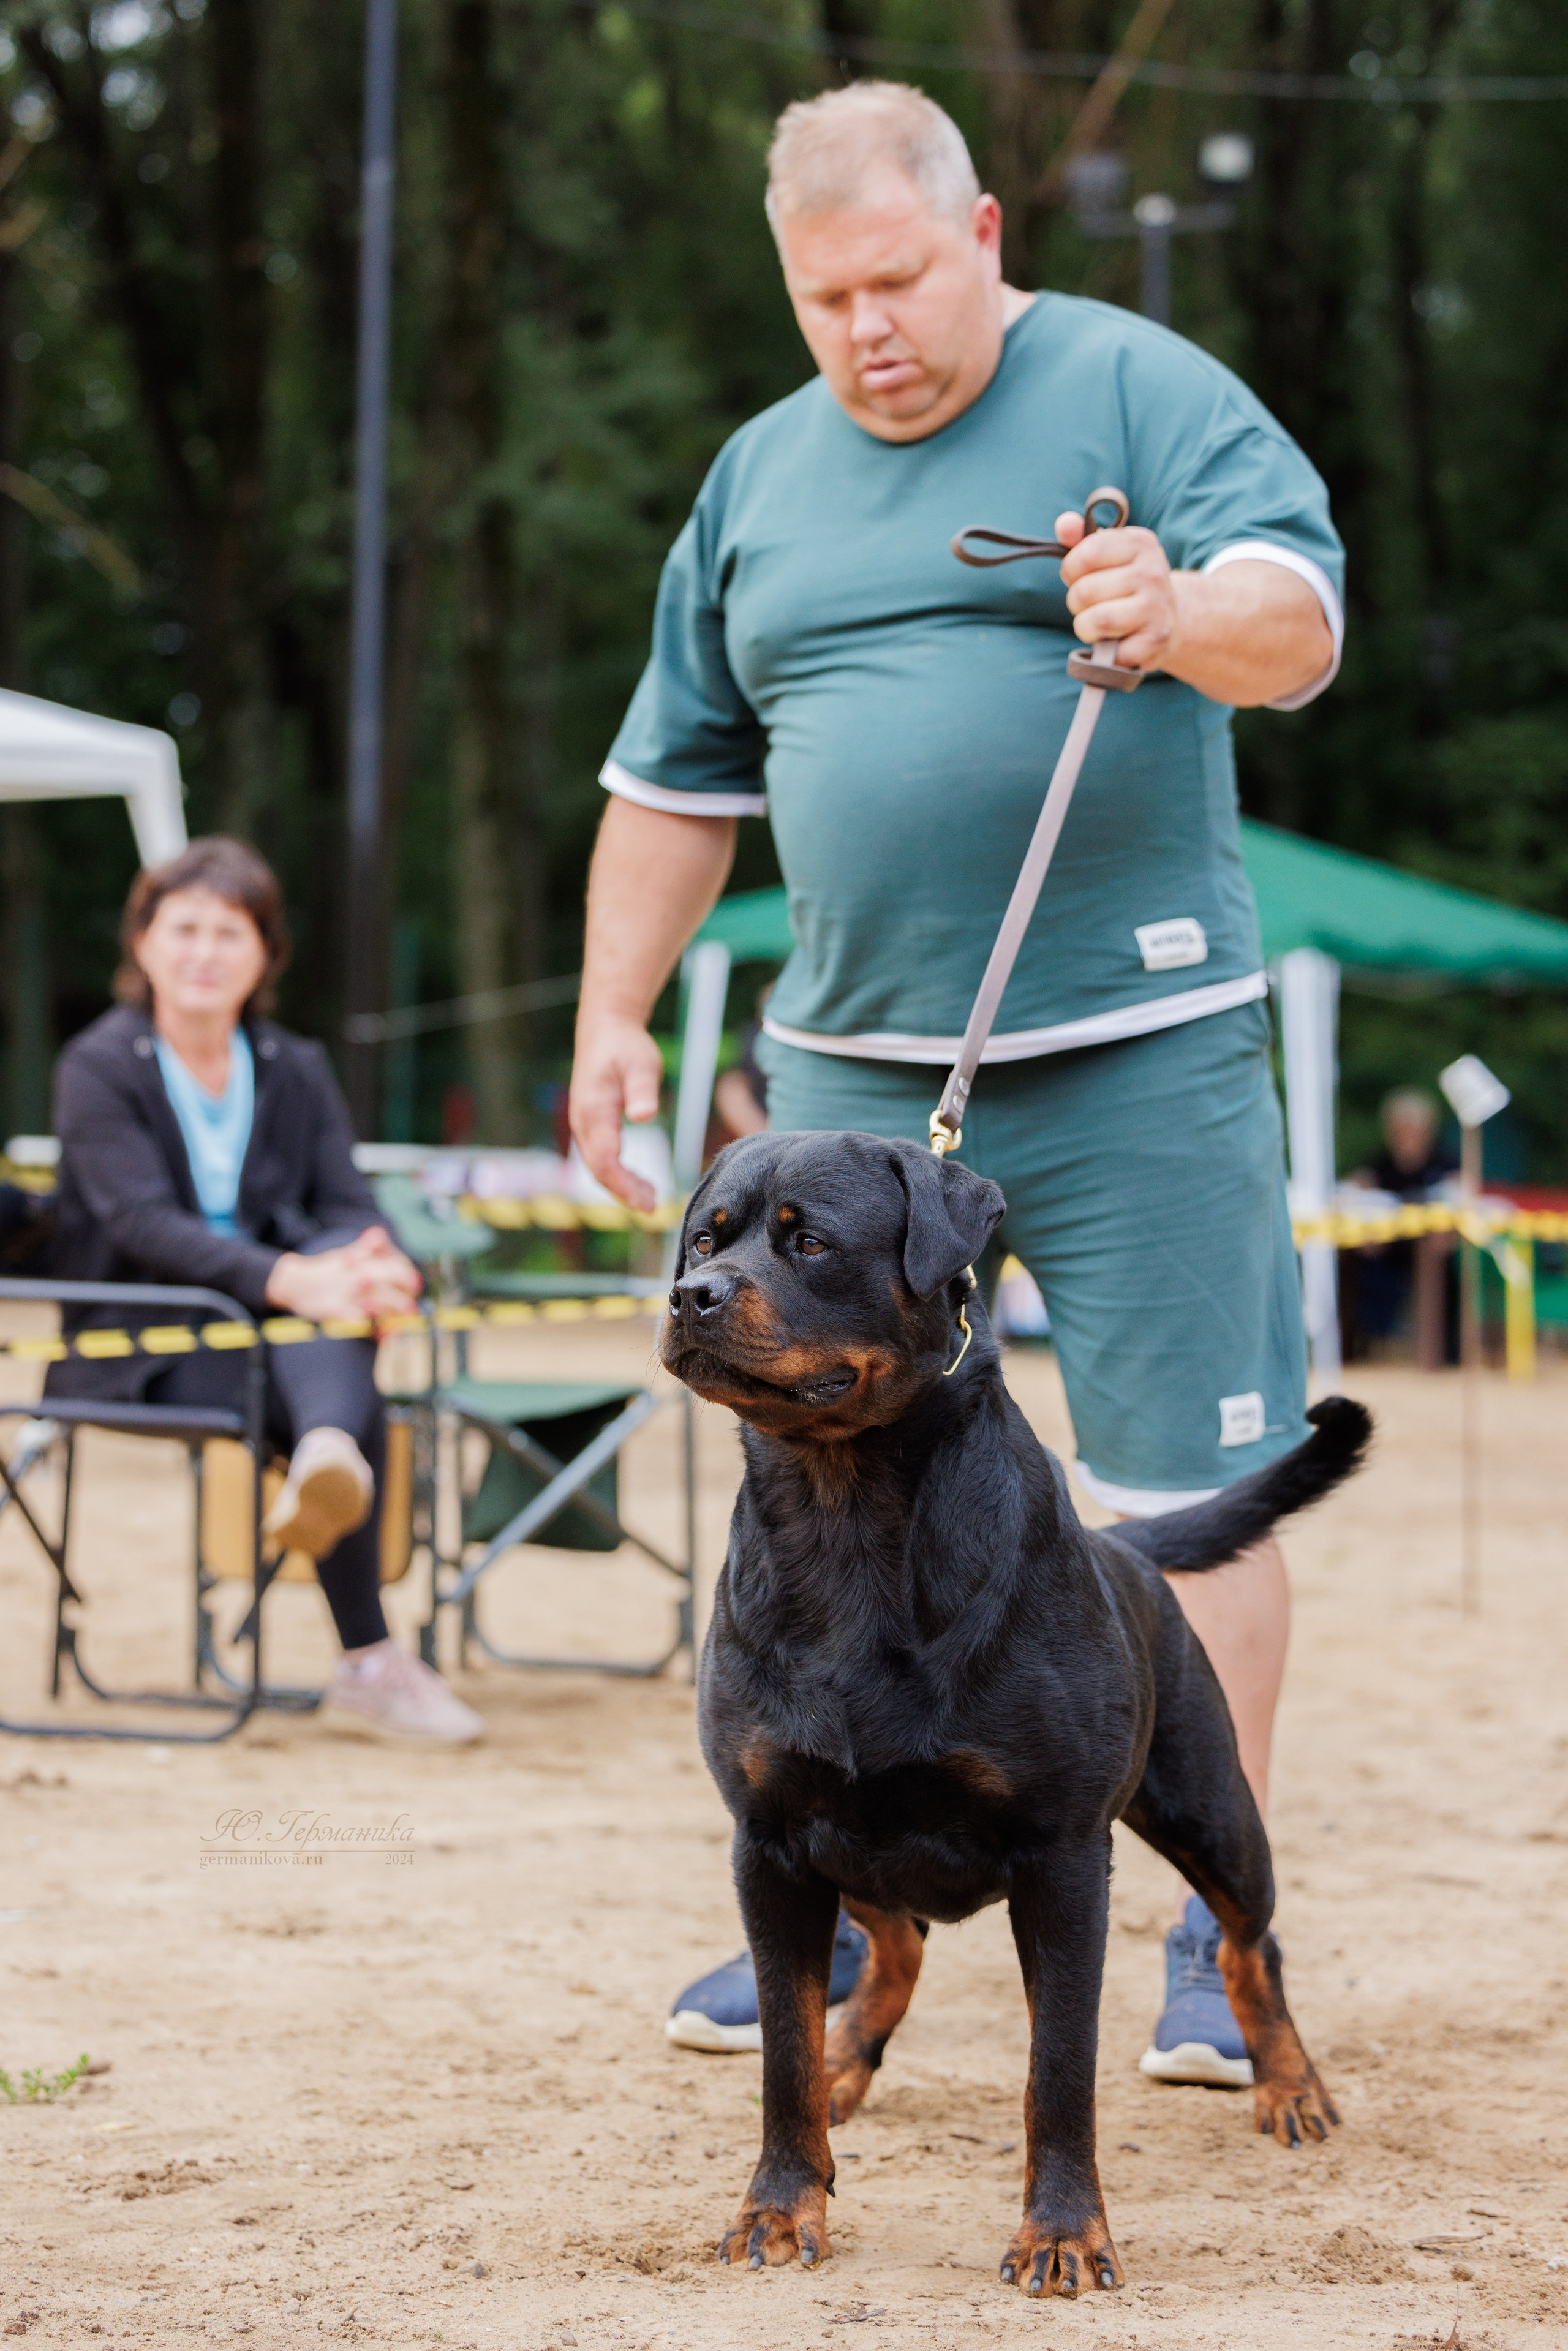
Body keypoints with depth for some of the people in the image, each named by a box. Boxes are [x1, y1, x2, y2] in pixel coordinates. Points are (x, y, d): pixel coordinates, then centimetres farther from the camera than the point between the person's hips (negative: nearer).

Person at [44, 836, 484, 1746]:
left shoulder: (297, 1071, 12)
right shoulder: (98, 1068, -3)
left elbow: (350, 1208, -1)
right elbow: (142, 1222, -19)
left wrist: (385, 1268, -29)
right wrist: (287, 1280, -35)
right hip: (140, 1347, -4)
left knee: (345, 1255, -31)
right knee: (358, 1401, -30)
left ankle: (327, 1455, -58)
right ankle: (371, 1665, -36)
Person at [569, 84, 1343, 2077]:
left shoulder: (1139, 391, -1)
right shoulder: (761, 481, 15)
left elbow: (1300, 620, -13)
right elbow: (678, 777, 22)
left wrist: (1186, 613, -35)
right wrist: (612, 1016, 17)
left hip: (1135, 1054, -4)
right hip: (852, 1066, 5)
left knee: (1191, 1492, -2)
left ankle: (1223, 1936, 7)